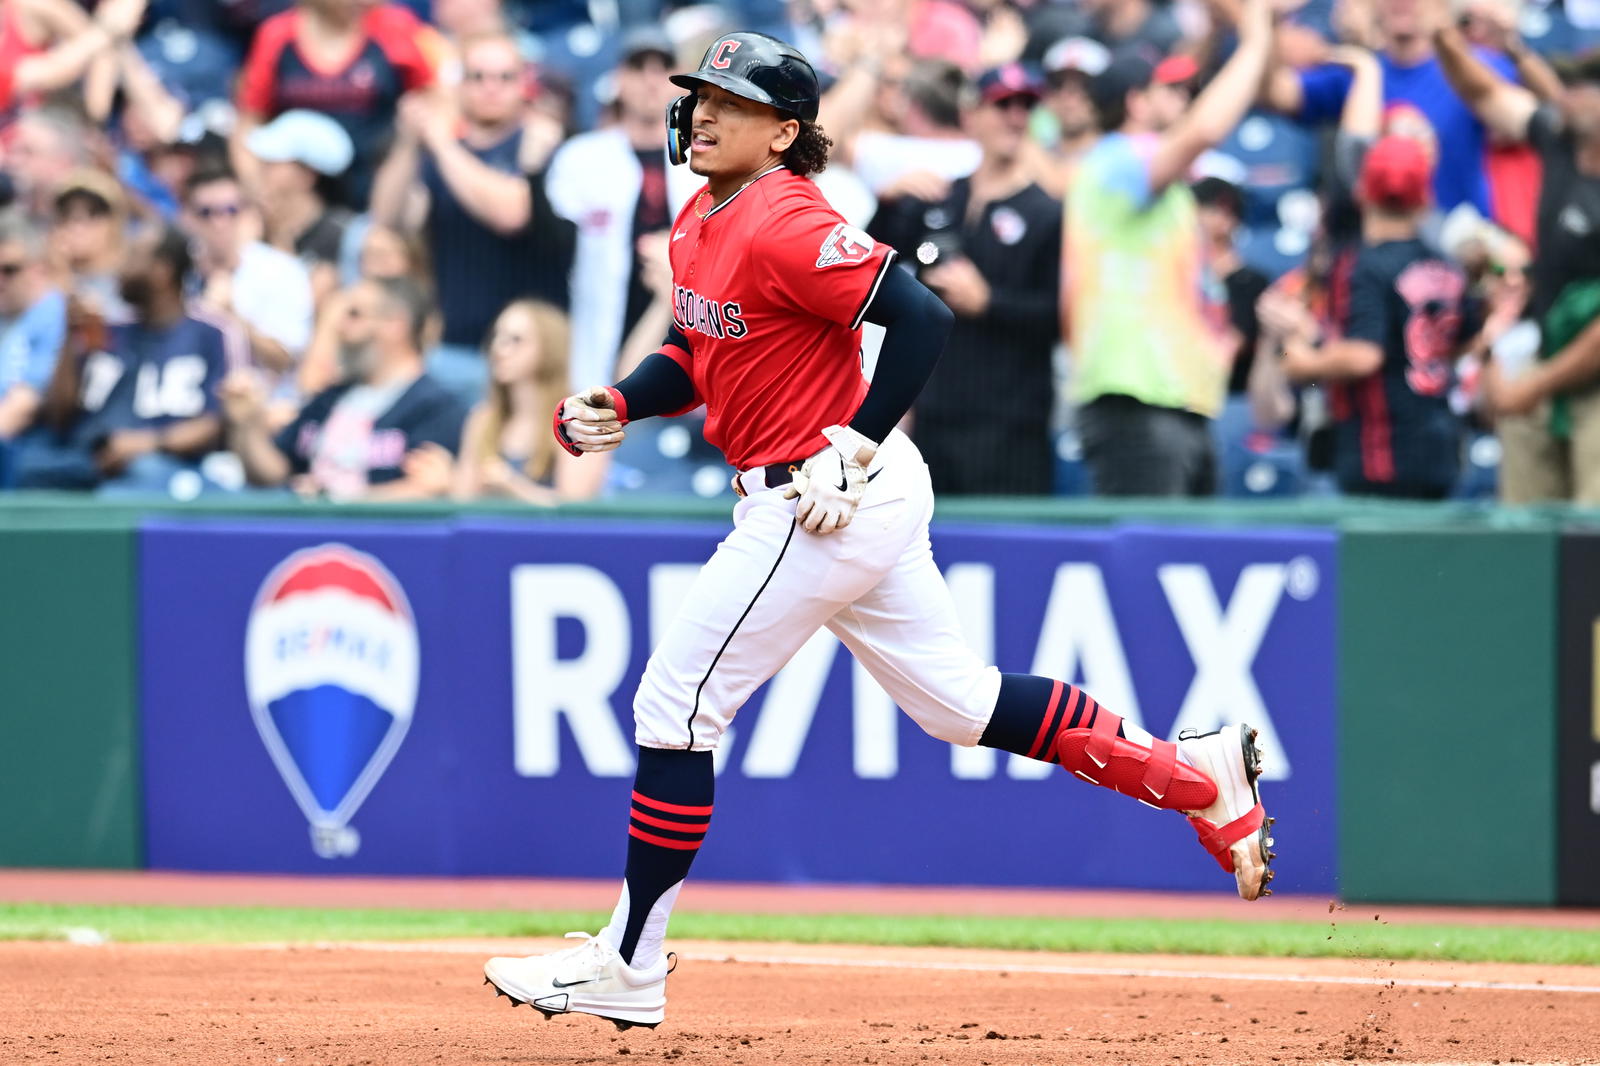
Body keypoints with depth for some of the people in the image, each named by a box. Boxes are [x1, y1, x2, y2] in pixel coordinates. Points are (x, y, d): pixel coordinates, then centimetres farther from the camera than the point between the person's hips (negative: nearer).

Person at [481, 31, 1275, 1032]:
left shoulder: (783, 226, -20)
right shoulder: (701, 222, 10)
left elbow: (922, 317, -26)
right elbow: (694, 351, 22)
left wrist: (853, 450, -25)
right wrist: (618, 404, 3)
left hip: (828, 502, -10)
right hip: (801, 502, 10)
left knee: (676, 706, -5)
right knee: (959, 702, 16)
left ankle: (629, 966, 2)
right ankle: (1197, 775, 20)